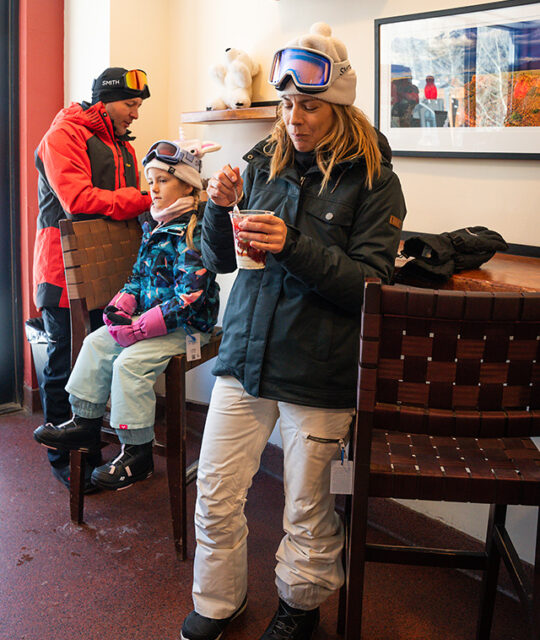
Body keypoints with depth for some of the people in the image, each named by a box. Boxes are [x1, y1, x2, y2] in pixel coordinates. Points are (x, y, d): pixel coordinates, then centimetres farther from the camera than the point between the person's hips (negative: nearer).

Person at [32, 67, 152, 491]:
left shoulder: (123, 146, 20)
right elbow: (78, 200, -21)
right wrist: (145, 200, -22)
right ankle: (63, 458, 16)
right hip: (66, 273, -7)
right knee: (65, 367, 2)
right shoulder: (64, 135, -7)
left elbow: (130, 206, 16)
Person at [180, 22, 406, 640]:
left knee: (307, 509, 11)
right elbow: (219, 261, 10)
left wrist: (295, 246, -22)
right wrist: (220, 208, -10)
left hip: (319, 372, -3)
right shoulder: (264, 163, 7)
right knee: (215, 495, 9)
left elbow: (371, 282, -10)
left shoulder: (373, 180, -4)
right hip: (245, 355, 4)